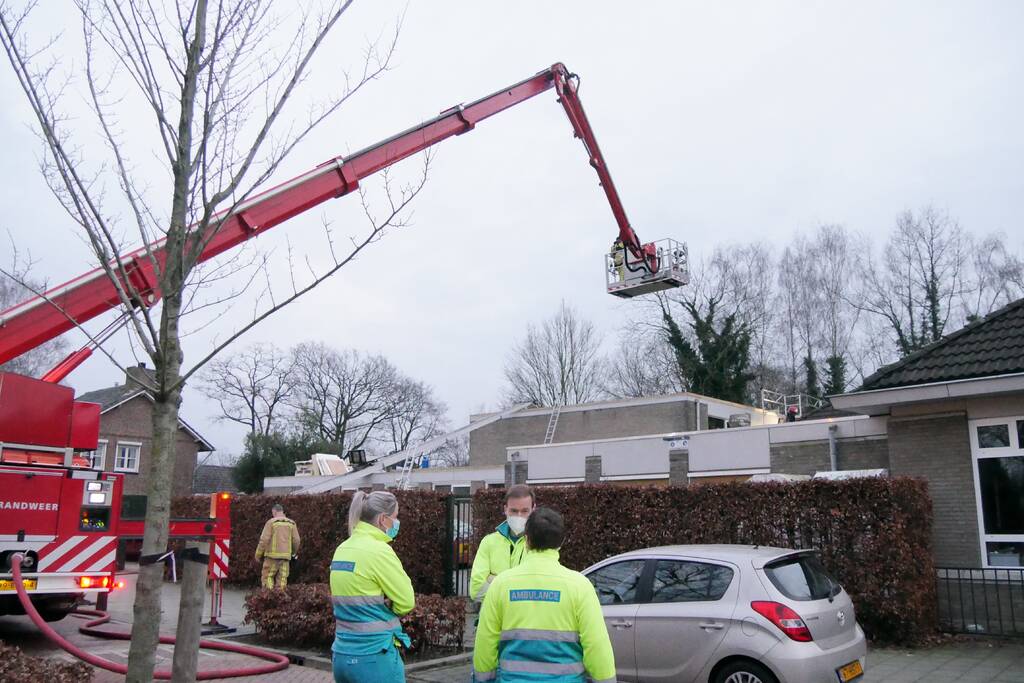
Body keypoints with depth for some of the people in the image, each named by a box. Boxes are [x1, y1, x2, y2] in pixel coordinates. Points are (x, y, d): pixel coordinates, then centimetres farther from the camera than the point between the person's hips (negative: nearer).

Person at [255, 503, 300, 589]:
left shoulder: (271, 522, -4)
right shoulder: (291, 523, 7)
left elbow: (264, 540, -10)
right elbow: (296, 540, 3)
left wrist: (258, 555, 0)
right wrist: (294, 552, 22)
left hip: (272, 555, -3)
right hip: (285, 556, 4)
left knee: (267, 577, 6)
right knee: (282, 578, 5)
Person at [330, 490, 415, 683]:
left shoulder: (343, 549, 6)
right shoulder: (379, 550, -17)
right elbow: (406, 602, -11)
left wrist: (377, 605, 0)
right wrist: (386, 604, 6)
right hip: (374, 657, -7)